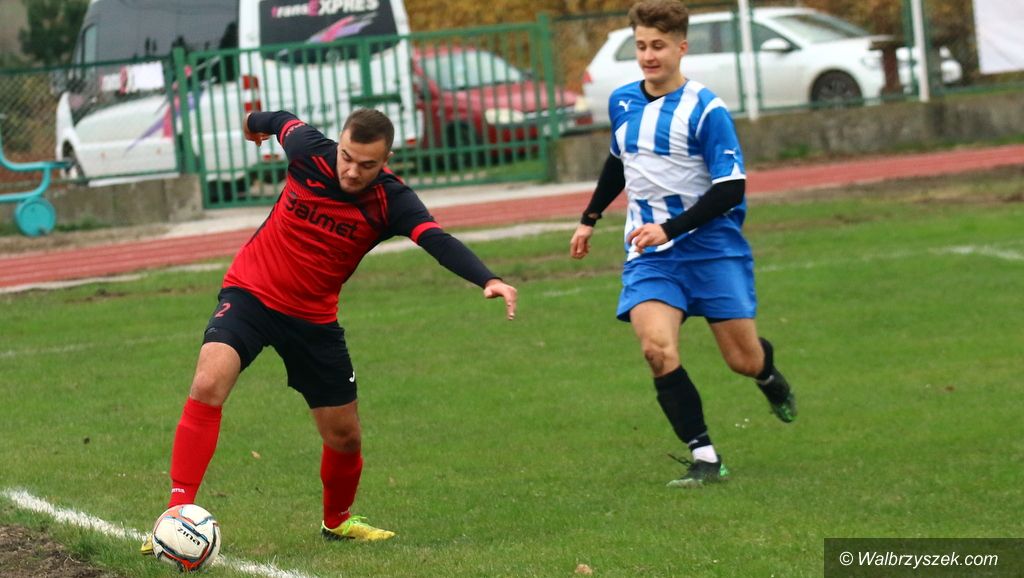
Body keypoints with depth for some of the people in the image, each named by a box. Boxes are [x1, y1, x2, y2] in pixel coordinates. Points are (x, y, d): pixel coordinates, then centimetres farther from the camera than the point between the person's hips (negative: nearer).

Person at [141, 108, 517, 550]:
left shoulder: (391, 201, -19)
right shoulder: (309, 152, -18)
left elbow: (438, 241, -36)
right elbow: (284, 120, 6)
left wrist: (487, 279, -54)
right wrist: (255, 122, 29)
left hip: (314, 317, 2)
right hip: (250, 293, -2)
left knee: (345, 437, 9)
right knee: (209, 384, -27)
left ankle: (337, 520, 40)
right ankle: (178, 510, -24)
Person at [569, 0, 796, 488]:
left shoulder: (706, 111, -12)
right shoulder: (622, 102, 6)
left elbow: (731, 189, -15)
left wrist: (671, 228, -23)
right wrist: (590, 219, 27)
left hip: (713, 248, -3)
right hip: (649, 254, 3)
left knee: (743, 359, 2)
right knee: (656, 347, -21)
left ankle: (769, 376, 42)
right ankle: (704, 458, -16)